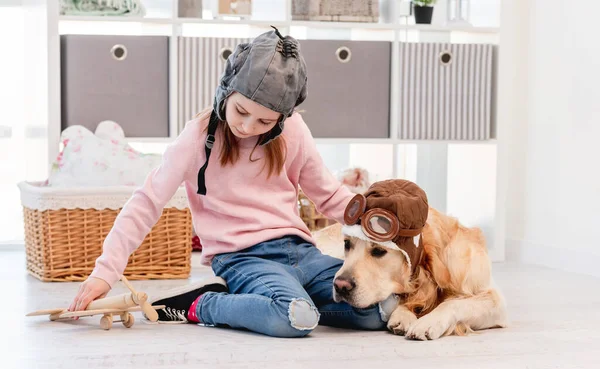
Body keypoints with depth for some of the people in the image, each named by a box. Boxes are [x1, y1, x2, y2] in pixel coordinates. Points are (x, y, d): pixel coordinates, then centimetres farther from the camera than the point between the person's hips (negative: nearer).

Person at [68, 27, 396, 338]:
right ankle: (202, 305, -7)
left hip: (299, 249, 6)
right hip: (241, 258, -5)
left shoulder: (293, 132, 5)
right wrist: (106, 270, -15)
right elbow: (147, 203, -7)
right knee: (295, 319, -35)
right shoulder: (199, 137, -6)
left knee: (378, 311, -16)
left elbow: (329, 195, 16)